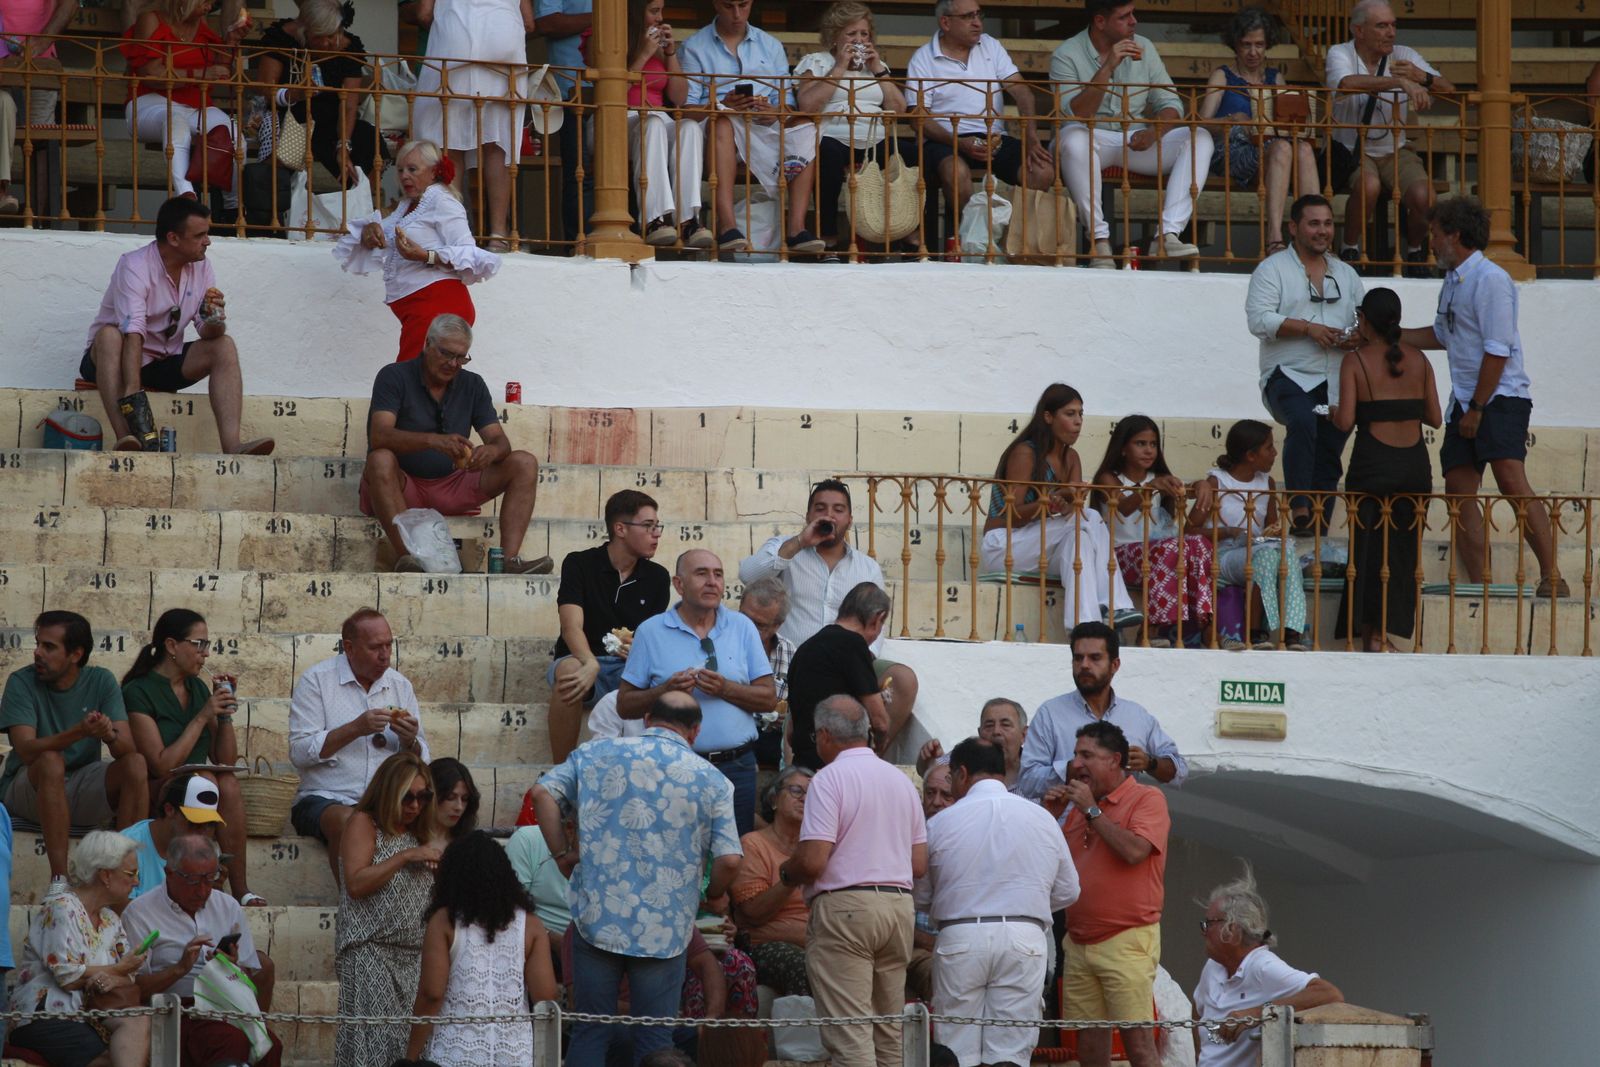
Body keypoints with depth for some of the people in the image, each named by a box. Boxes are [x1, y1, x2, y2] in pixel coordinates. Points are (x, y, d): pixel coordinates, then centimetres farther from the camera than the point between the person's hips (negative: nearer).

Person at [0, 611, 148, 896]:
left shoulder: (100, 681, -1)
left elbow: (127, 748, -10)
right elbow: (26, 750, -23)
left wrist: (110, 735, -35)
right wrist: (79, 732, -39)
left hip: (82, 792, 3)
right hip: (27, 789, -3)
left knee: (136, 764, -22)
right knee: (52, 761, -35)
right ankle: (59, 880, -38)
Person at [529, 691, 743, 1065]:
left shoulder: (595, 754, 6)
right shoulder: (711, 781, 1)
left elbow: (543, 793, -5)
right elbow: (729, 861, -6)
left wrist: (563, 855, 4)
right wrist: (711, 894, 14)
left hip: (597, 920, 1)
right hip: (666, 931, -1)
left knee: (589, 1034, 9)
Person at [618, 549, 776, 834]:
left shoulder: (742, 628, 9)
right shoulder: (652, 632, 4)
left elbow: (768, 699, 5)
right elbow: (624, 705, 3)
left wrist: (726, 690, -12)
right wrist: (665, 691, -14)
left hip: (736, 767, 1)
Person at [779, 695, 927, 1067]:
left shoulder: (830, 779, -7)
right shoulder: (901, 780, 15)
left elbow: (813, 861, -15)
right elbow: (919, 865, 14)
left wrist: (785, 873, 6)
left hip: (844, 906, -7)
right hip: (900, 904, 7)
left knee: (849, 1036, -9)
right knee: (889, 1035, 10)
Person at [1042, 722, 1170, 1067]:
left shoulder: (1147, 800, -1)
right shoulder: (1077, 808, 18)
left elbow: (1134, 851, -18)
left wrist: (1092, 810, -10)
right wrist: (1051, 816, 7)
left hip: (1127, 940, -7)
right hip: (1080, 945, 7)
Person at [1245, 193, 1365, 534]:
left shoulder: (1346, 274, 19)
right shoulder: (1272, 269, 3)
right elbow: (1259, 319, -10)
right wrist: (1307, 328, -17)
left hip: (1336, 383, 6)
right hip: (1289, 375, -6)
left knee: (1329, 458, 4)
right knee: (1303, 421, -34)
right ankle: (1299, 506, -35)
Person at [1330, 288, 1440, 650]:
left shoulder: (1355, 361, -4)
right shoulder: (1418, 360, 6)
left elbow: (1346, 420, -11)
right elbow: (1434, 417, 7)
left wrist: (1333, 414, 10)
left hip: (1373, 464, -3)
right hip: (1415, 464, 3)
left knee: (1368, 547, 7)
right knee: (1403, 549, 10)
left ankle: (1369, 632, 4)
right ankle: (1383, 632, 10)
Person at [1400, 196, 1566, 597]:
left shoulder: (1490, 280, -13)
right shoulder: (1453, 281, 15)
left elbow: (1497, 352, -18)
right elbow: (1442, 335, 33)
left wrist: (1477, 409, -19)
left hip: (1502, 397, -9)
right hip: (1466, 400, 9)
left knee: (1510, 478, -23)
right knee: (1459, 487, 2)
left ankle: (1551, 577, -24)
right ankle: (1479, 585, 4)